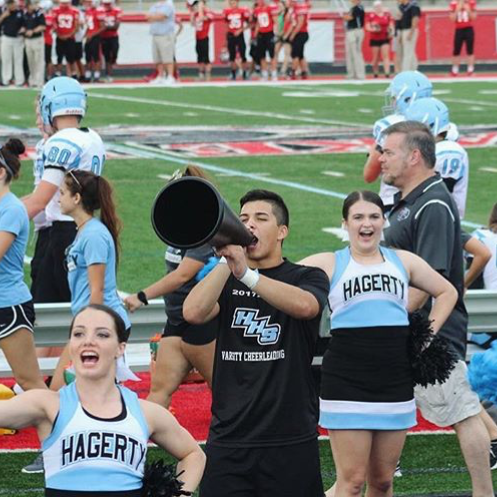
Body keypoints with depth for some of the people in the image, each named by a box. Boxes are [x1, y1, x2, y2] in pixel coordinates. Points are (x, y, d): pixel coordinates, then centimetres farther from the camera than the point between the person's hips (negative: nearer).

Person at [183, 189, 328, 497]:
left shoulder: (308, 277, 4)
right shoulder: (224, 280, 13)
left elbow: (305, 306, -22)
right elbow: (193, 313, -8)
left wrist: (246, 273, -34)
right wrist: (227, 261, -16)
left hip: (290, 441, -2)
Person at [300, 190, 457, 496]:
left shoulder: (404, 261, 13)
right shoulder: (328, 264, 3)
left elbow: (447, 292, 24)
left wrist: (428, 333, 14)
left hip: (396, 380, 4)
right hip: (346, 383, -3)